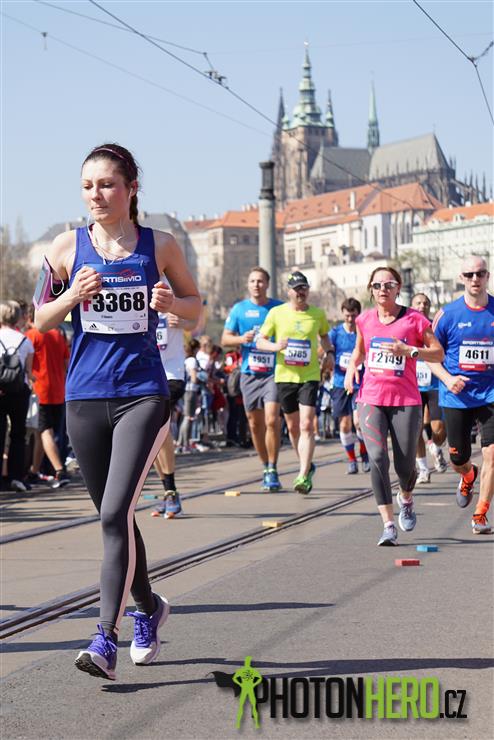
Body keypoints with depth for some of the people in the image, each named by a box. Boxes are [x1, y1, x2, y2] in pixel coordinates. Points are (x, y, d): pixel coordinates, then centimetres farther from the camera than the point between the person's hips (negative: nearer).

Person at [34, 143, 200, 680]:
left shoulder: (159, 246, 1)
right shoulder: (68, 247, 3)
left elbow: (195, 306, 13)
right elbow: (41, 322, 7)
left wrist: (171, 303, -9)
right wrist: (74, 295, -12)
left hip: (142, 394, -3)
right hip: (85, 395, 3)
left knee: (115, 513, -16)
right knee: (113, 517, 13)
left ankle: (106, 637, -15)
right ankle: (148, 607, 36)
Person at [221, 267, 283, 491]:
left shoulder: (279, 308, 3)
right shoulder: (239, 309, 7)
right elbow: (225, 339, 9)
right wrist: (241, 339, -10)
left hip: (273, 373, -3)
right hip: (249, 374, 3)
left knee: (272, 420, -16)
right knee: (255, 424, 8)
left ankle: (272, 471, -10)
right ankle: (265, 467, 24)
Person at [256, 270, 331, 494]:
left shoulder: (318, 314, 3)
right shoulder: (276, 313, 1)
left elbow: (324, 335, 22)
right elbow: (260, 341, 3)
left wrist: (329, 353, 2)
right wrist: (275, 346, -17)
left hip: (310, 376, -1)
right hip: (284, 375, 1)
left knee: (306, 425, -15)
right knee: (292, 427, 11)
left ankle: (303, 476, -16)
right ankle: (308, 466, 33)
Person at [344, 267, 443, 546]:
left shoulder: (414, 319, -3)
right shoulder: (365, 320, 8)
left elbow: (439, 353, -2)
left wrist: (408, 351, -15)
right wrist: (351, 368, 8)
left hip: (406, 401, -2)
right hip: (371, 399, 2)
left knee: (405, 466, 1)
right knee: (377, 458, -17)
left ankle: (406, 499, 40)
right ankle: (389, 526, -14)